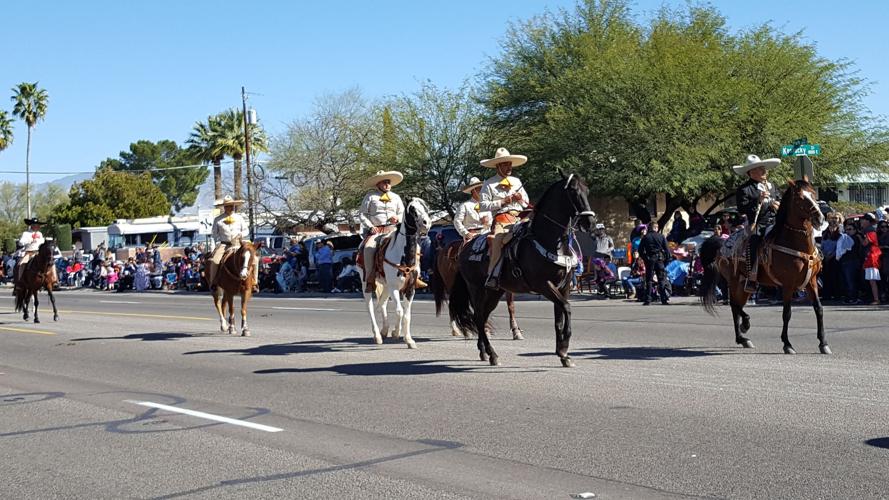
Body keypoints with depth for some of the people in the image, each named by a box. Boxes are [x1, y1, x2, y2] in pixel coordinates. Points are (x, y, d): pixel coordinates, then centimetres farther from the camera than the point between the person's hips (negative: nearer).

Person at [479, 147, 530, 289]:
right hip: (502, 218, -5)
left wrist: (520, 199, 5)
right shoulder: (489, 183, 9)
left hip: (520, 217, 5)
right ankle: (493, 277, -35)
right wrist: (502, 202, -9)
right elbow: (483, 204, -2)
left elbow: (526, 202, 29)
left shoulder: (516, 181, 25)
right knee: (498, 239, -32)